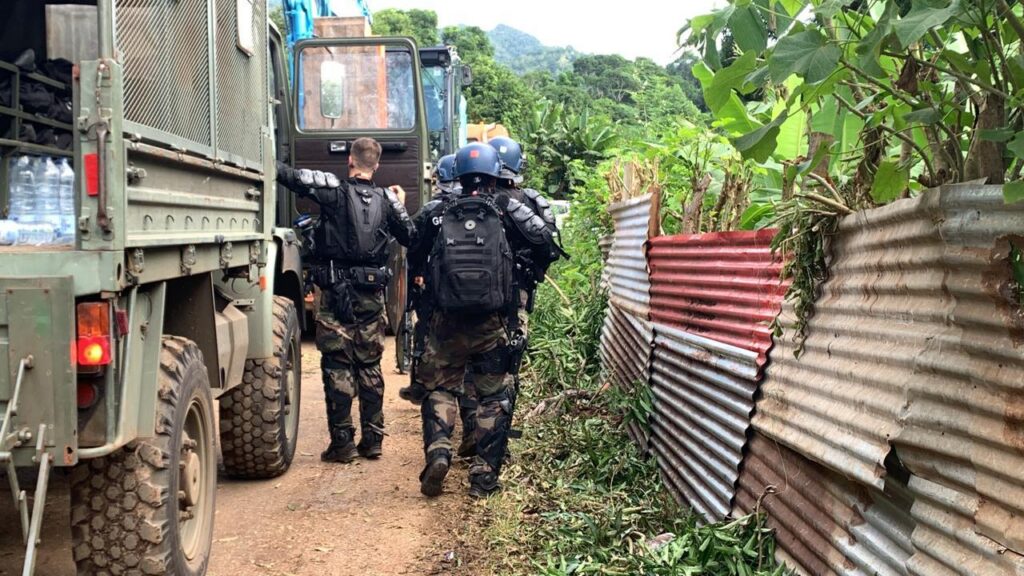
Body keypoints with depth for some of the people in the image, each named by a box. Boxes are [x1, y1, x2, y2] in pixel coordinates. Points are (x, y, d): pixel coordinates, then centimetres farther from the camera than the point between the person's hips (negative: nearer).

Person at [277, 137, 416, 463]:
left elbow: (289, 176, -14)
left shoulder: (334, 190, -6)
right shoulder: (387, 200, 6)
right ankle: (373, 439, 16)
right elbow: (411, 238, 15)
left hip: (337, 292, -4)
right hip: (372, 293, 4)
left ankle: (342, 442, 2)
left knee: (337, 366, 1)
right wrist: (400, 207, 29)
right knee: (369, 365, 13)